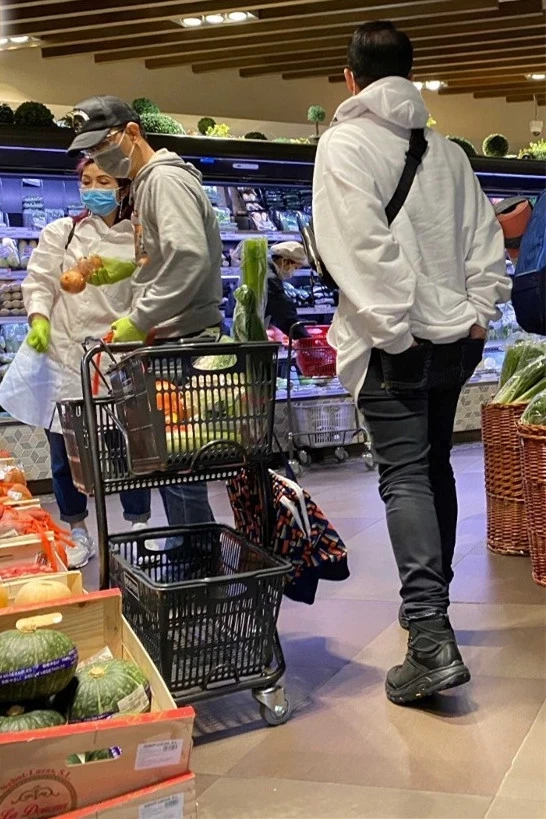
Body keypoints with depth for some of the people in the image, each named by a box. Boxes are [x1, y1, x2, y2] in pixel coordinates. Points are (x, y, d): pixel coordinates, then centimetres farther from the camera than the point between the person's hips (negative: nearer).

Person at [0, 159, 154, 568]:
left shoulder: (138, 242, 3)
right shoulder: (60, 232, 6)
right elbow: (40, 281, 4)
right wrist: (39, 319, -14)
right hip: (63, 354, 2)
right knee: (65, 449, 9)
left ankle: (140, 525, 23)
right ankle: (78, 533, 26)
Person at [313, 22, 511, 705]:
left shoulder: (344, 144, -5)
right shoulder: (446, 152, 13)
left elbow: (361, 243, -17)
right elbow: (485, 239, 10)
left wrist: (393, 328, -16)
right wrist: (478, 313, 9)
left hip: (394, 341, -6)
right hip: (456, 337, 6)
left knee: (404, 477, -8)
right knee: (435, 467, 17)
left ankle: (430, 637, -18)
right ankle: (432, 605, 30)